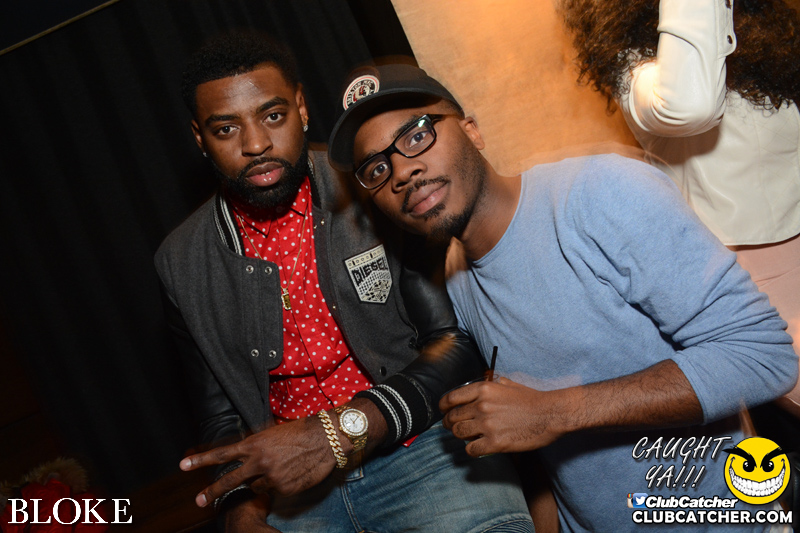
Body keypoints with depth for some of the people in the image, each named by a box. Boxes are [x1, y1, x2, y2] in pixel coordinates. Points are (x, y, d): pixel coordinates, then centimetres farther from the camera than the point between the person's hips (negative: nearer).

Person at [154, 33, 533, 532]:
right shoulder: (182, 262, 5)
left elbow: (458, 341, -8)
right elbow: (221, 413, 14)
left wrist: (344, 431, -19)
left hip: (419, 441, -4)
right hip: (287, 482, 4)